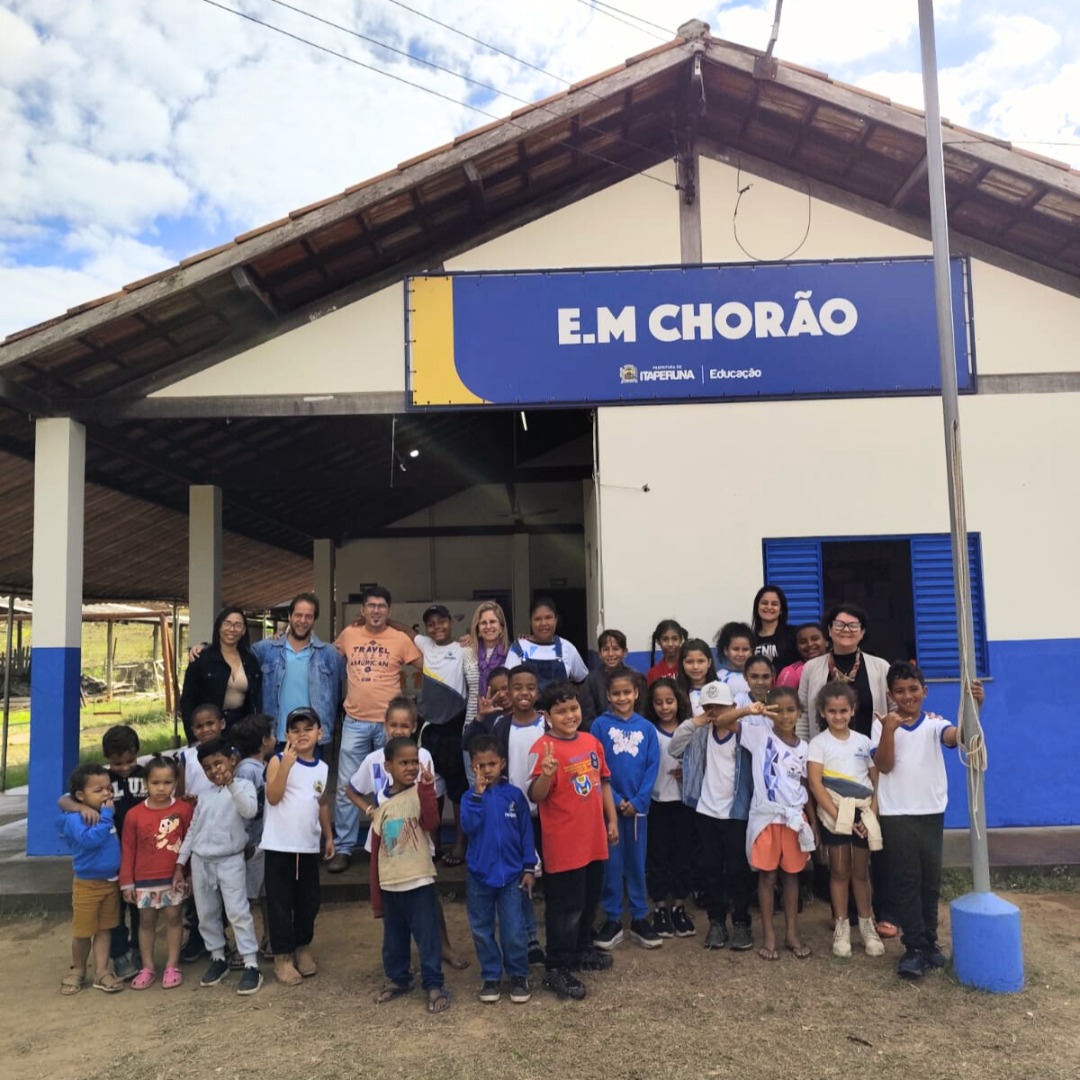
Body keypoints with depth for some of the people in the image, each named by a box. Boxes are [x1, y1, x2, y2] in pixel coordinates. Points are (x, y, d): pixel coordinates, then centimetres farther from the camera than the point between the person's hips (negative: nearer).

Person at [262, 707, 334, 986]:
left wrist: (328, 836, 19)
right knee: (280, 901, 3)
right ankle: (282, 956, 16)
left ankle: (303, 947, 32)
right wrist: (286, 764, -29)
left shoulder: (322, 768, 6)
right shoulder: (278, 761, -9)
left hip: (309, 845, 5)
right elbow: (273, 797, -20)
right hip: (279, 845, -5)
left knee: (309, 900, 13)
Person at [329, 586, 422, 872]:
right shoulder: (348, 635, 3)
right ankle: (343, 848, 12)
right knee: (347, 787, 1)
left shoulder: (401, 639, -2)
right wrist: (354, 686, 13)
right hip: (355, 722, 1)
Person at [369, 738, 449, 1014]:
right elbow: (376, 852, 8)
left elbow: (432, 823, -27)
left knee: (427, 937, 1)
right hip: (389, 884, 4)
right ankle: (397, 978, 35)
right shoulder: (382, 805, 3)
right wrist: (376, 895, 10)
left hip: (419, 881, -4)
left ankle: (435, 984, 14)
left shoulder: (420, 794, -7)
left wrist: (426, 788, -33)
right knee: (394, 938, 17)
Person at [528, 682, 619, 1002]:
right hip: (563, 844, -7)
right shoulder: (544, 747, -17)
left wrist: (612, 820, 15)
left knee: (589, 901, 22)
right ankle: (556, 969, 15)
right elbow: (535, 796, -24)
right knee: (565, 907, 2)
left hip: (594, 839, 7)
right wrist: (546, 774, -43)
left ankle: (583, 949, 42)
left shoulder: (591, 741, 4)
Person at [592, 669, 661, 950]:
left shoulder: (647, 728, 1)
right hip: (609, 805, -1)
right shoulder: (600, 724, -4)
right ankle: (612, 919, 17)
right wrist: (615, 800, -12)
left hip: (638, 806, 2)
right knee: (611, 862, 6)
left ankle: (640, 918, 22)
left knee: (637, 862, 11)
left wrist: (637, 801, -10)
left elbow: (652, 767, -1)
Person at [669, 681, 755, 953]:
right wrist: (692, 723, -12)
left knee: (737, 869, 5)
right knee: (712, 869, 11)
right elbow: (674, 750, -5)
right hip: (706, 811, 3)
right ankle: (716, 922, 23)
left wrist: (736, 725, -23)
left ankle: (741, 922, 19)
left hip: (736, 811, -3)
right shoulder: (701, 734, 3)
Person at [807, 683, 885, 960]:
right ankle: (841, 927, 16)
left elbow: (877, 780, 7)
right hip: (833, 813, -2)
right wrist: (837, 814, -17)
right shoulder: (819, 743, -3)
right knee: (840, 870, 5)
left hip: (863, 813, 2)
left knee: (861, 871, 9)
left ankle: (867, 924, 22)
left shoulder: (863, 741, 6)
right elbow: (815, 784, -10)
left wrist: (873, 811, -6)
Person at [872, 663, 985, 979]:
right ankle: (915, 947, 6)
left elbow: (956, 736, -24)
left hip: (931, 812, 2)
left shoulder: (934, 723, -1)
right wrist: (889, 731, -25)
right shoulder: (883, 724, -2)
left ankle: (929, 942, 26)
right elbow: (884, 766, -10)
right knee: (905, 881, 1)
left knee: (931, 880, 12)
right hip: (896, 814, -2)